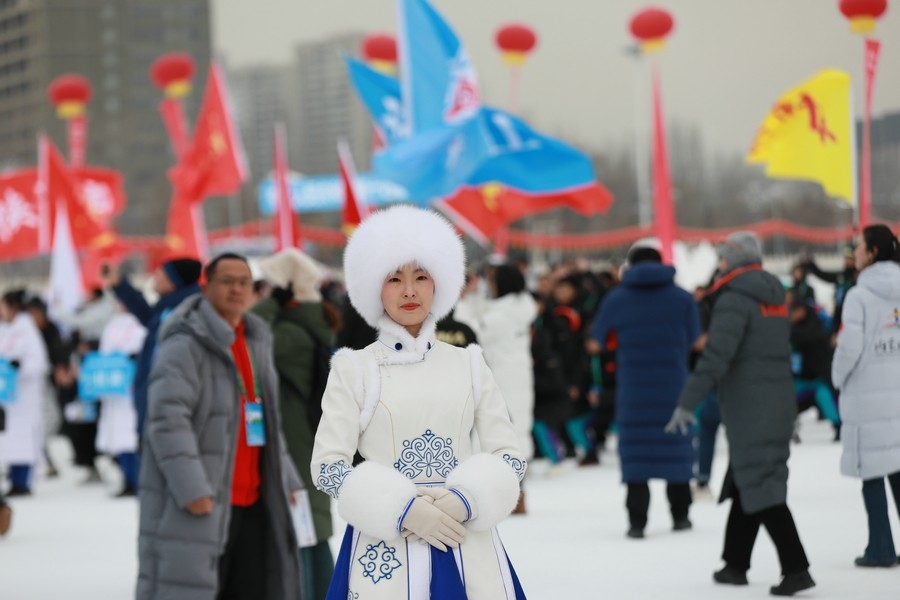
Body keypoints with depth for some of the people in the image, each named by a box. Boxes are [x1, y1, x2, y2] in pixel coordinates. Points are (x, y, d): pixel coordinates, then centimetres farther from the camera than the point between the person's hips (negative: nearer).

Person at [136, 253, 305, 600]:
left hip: (252, 498, 9)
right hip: (195, 505, -9)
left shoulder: (256, 342, 17)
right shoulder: (186, 344, -12)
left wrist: (285, 479, 19)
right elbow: (167, 419, -20)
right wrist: (192, 489, -26)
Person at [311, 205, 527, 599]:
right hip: (386, 544, -2)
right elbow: (327, 467, -3)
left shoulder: (468, 365, 9)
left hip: (466, 546, 2)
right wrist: (404, 508, -15)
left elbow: (510, 456, 8)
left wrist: (465, 501, -10)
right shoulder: (353, 369, 2)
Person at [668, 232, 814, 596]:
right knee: (745, 485, 16)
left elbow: (716, 356, -22)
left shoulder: (735, 300, -13)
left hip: (748, 411, -9)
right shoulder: (774, 298, 14)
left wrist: (687, 403, -23)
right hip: (779, 404, 9)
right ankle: (735, 564, 22)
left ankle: (796, 569, -16)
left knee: (762, 490, -9)